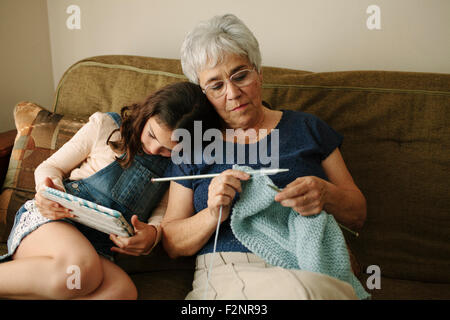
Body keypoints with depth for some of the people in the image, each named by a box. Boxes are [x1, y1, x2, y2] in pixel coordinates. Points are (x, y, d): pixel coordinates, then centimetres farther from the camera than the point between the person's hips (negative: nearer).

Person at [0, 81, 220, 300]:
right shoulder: (106, 125, 3)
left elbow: (163, 210, 10)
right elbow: (50, 167, 9)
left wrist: (153, 232, -14)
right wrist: (49, 190, -14)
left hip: (97, 251, 3)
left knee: (124, 291, -35)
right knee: (80, 267, -40)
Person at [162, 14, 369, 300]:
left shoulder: (307, 128, 13)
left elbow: (358, 214, 13)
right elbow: (171, 244, 10)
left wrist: (326, 194, -11)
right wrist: (212, 215, -11)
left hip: (312, 273, 1)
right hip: (225, 274, 0)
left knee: (302, 288, -36)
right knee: (293, 291, -34)